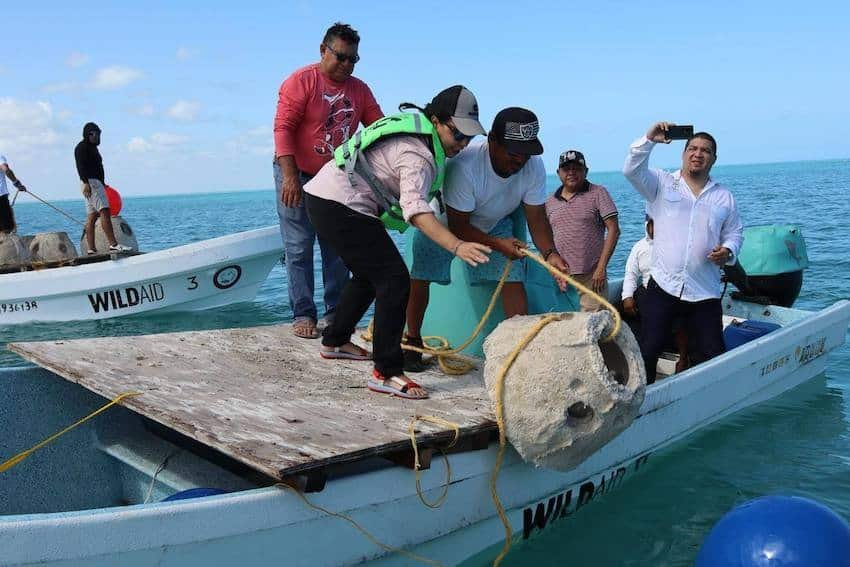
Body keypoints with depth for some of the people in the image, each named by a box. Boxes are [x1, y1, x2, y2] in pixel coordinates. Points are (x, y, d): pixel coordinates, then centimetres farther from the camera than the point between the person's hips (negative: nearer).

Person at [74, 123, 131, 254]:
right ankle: (113, 244, -27)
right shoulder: (81, 147, -3)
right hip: (90, 182, -10)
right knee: (104, 211, -19)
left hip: (96, 182, 10)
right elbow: (80, 166, -14)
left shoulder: (92, 147, 25)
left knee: (91, 216, 4)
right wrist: (85, 183, -24)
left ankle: (91, 250, 1)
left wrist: (103, 183, 24)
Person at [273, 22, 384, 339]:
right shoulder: (301, 81, -10)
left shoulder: (359, 90, 6)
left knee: (337, 250, 7)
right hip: (297, 177, -5)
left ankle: (336, 312, 15)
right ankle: (303, 314, 3)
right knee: (299, 250, -3)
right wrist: (290, 176, -25)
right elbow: (283, 128, -17)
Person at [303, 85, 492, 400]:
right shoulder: (417, 154, -21)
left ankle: (335, 341, 39)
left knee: (367, 275, 24)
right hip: (339, 207, -11)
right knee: (394, 279, -14)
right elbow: (416, 208, -37)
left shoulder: (419, 132, 11)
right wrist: (457, 246, -49)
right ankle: (386, 373, -14)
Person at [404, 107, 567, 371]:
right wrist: (497, 244, -44)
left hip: (495, 222, 3)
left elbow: (536, 218, -21)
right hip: (446, 220, -3)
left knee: (513, 276, -12)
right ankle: (413, 342, 9)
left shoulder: (534, 166, -26)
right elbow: (457, 226, -33)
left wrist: (550, 253, -39)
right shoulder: (464, 165, -41)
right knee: (420, 276, -11)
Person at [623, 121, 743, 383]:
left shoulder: (724, 197, 15)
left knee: (712, 356, 3)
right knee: (647, 351, -6)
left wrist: (728, 251, -4)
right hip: (663, 286, -2)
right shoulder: (662, 184, 7)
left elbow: (735, 233, 17)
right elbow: (632, 170, -8)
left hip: (705, 293, 3)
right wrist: (649, 139, -20)